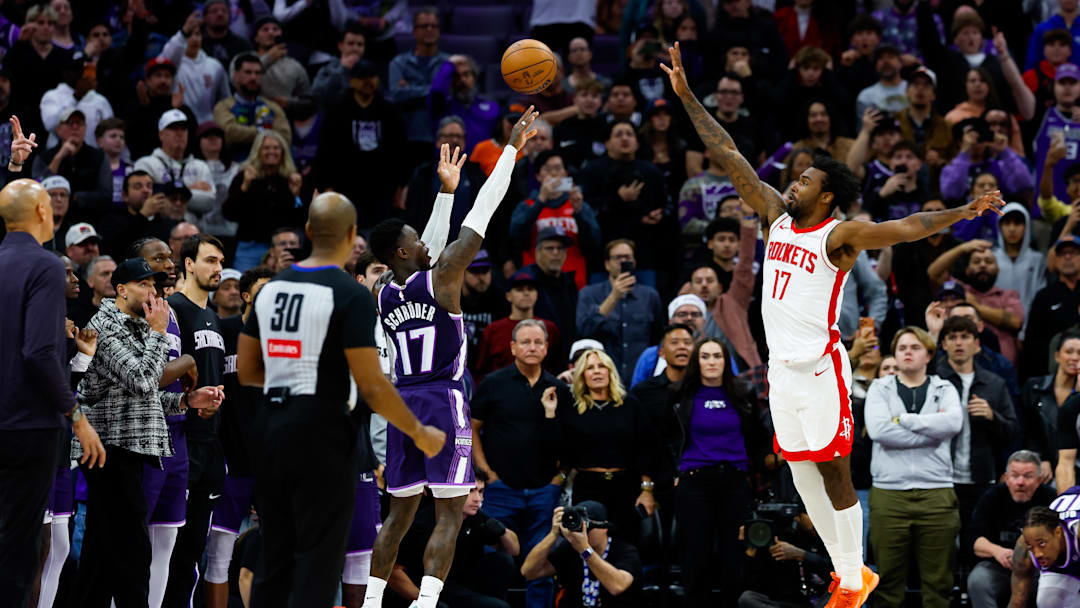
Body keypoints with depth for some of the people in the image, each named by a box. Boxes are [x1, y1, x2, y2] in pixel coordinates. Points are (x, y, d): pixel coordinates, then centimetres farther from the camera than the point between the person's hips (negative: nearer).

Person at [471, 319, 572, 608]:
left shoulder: (558, 389, 8)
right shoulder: (494, 384, 1)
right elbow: (472, 429, 4)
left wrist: (562, 474, 1)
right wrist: (486, 470, -2)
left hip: (544, 490, 2)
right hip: (502, 487, -2)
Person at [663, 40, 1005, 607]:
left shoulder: (838, 236, -9)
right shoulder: (776, 216, 8)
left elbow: (903, 227, -20)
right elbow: (730, 157, 10)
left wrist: (961, 213, -33)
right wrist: (687, 96, 10)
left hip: (820, 368, -7)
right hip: (781, 368, 7)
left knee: (834, 476, -3)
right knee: (803, 477, 10)